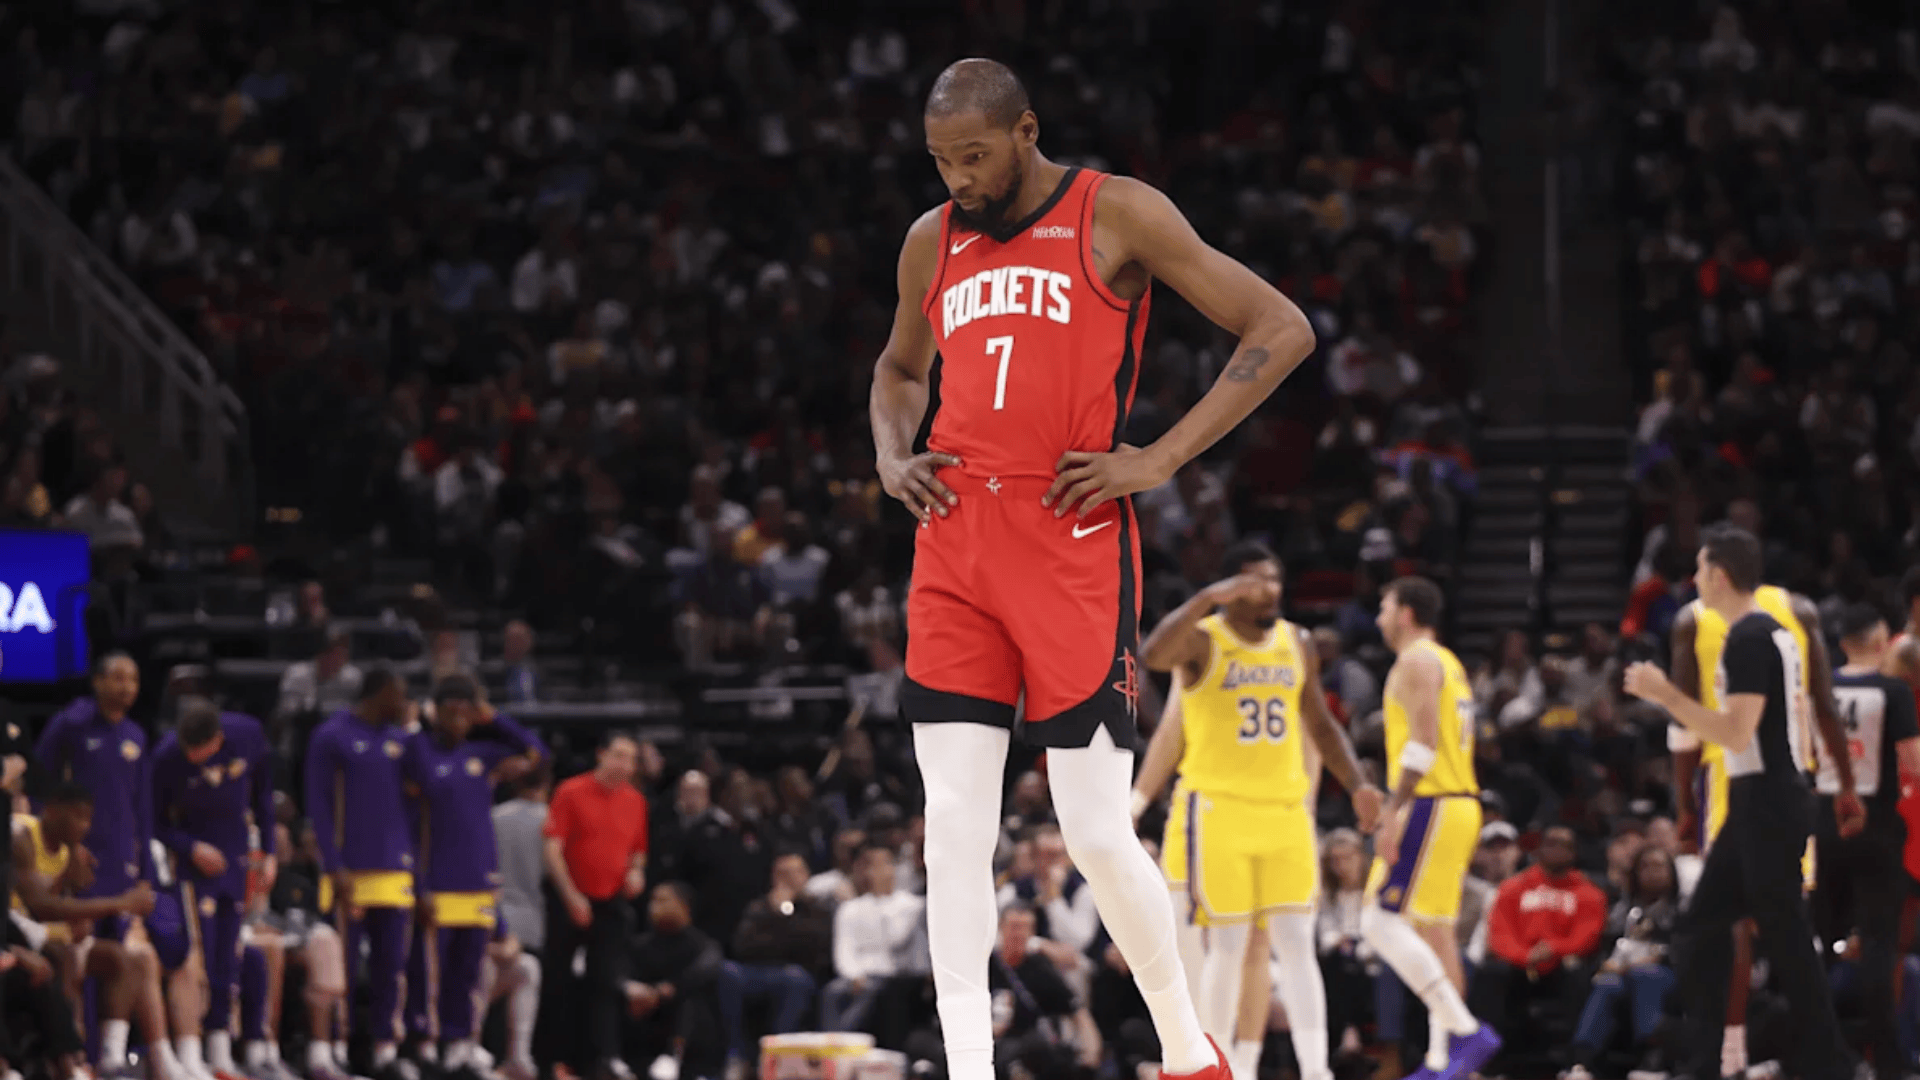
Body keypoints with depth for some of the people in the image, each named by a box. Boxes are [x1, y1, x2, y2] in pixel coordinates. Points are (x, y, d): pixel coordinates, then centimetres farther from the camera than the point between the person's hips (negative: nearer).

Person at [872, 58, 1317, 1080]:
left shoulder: (1117, 216, -2)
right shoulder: (932, 243, 14)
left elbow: (1282, 329, -4)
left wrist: (1160, 460, -10)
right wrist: (892, 458, 12)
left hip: (1072, 539, -5)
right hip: (955, 544, 5)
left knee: (1097, 831, -5)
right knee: (953, 819, -4)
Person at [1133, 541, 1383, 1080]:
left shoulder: (1298, 645, 9)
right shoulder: (1202, 641, -7)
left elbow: (1320, 725, 20)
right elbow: (1153, 654, -31)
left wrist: (1357, 784, 8)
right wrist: (1208, 598, -38)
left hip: (1285, 811, 4)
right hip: (1218, 809, -4)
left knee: (1296, 944, -4)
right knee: (1227, 947, -2)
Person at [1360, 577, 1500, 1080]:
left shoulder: (1417, 662, -9)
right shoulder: (1448, 663, 22)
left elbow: (1423, 742, -19)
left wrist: (1392, 813, -22)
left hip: (1429, 806, -10)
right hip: (1460, 803, 10)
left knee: (1381, 921, -13)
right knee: (1434, 930, 11)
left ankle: (1465, 1030, -20)